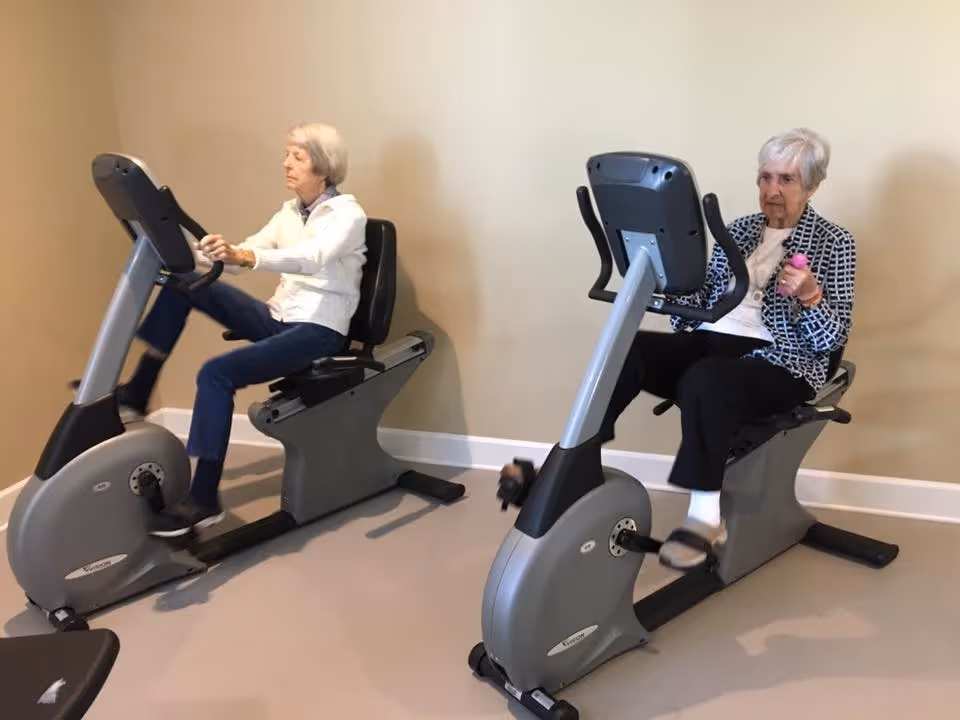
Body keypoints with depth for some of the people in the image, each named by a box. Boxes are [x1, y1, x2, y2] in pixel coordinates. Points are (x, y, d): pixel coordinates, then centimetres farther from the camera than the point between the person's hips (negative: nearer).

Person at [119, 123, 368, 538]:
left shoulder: (348, 214, -10)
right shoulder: (289, 212, 14)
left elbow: (311, 258, -30)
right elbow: (247, 252, 8)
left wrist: (245, 258, -46)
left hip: (318, 330, -8)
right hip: (279, 318, 8)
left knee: (217, 374, -27)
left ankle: (204, 501, -20)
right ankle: (137, 391, 3)